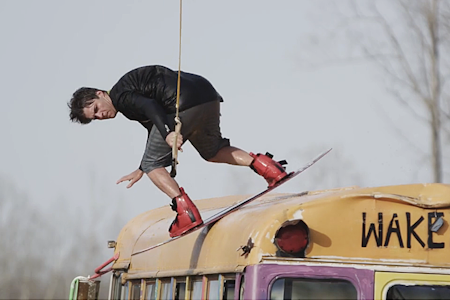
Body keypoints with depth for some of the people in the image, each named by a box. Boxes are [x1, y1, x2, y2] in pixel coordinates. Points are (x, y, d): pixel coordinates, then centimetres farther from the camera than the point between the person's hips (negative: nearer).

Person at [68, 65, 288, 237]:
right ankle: (261, 163, 10)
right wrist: (140, 171, 41)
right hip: (208, 95, 10)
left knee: (152, 165, 1)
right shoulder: (131, 103, 33)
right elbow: (155, 131, 38)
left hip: (184, 105, -10)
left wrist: (167, 133, -31)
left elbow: (150, 106, -15)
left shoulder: (120, 95, 4)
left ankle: (187, 213, -10)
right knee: (212, 151, 30)